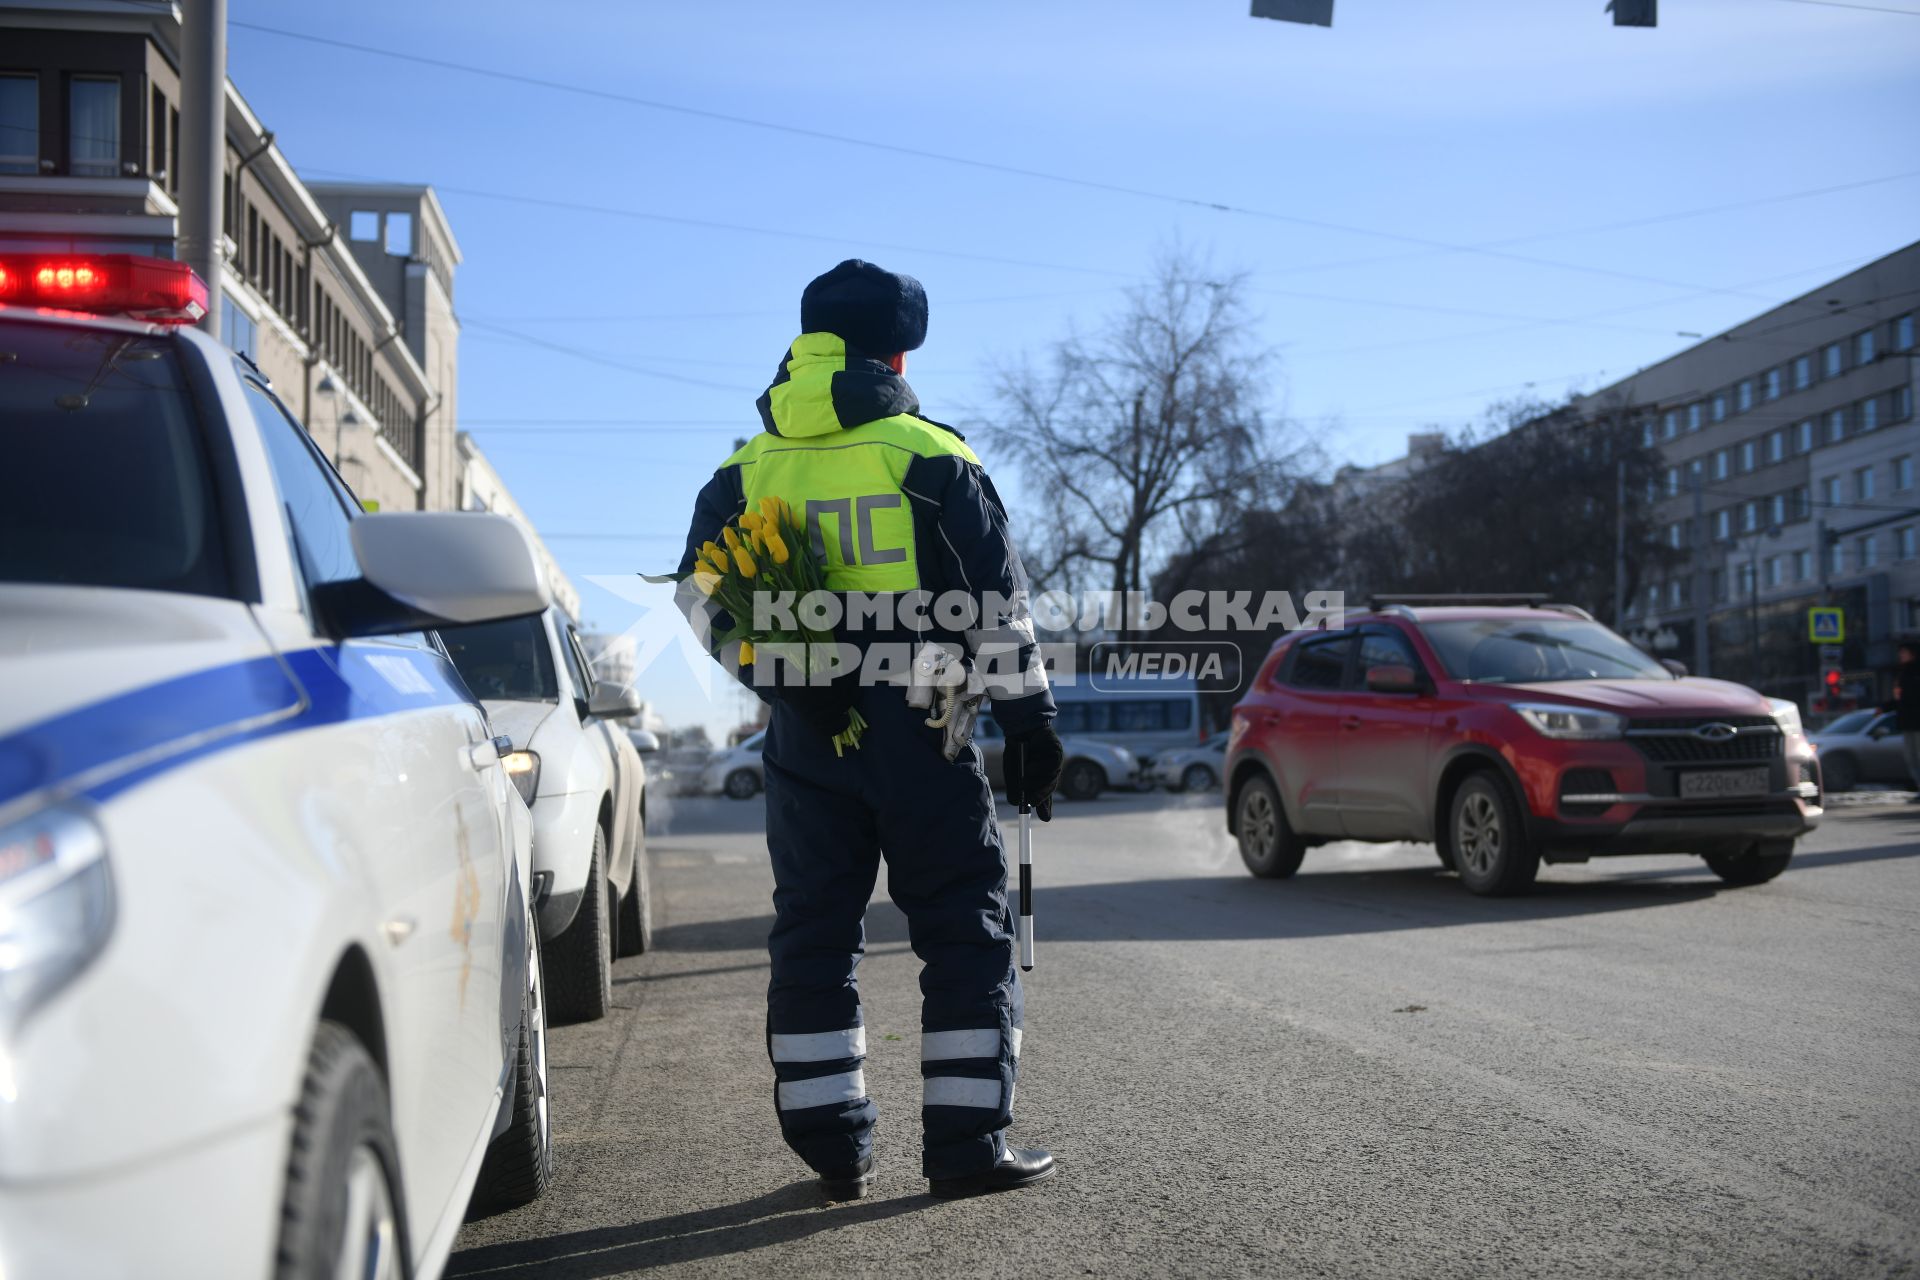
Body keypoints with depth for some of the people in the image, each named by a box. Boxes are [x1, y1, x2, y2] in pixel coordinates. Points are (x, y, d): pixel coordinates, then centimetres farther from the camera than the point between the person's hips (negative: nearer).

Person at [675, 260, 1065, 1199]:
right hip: (918, 733, -3)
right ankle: (965, 1144, 3)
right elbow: (997, 602, -4)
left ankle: (832, 1148, 11)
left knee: (813, 932, 9)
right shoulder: (932, 460, -2)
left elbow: (701, 596, 11)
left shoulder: (745, 472, 9)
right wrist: (1028, 718, 1)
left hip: (805, 738, 3)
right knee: (963, 929, 4)